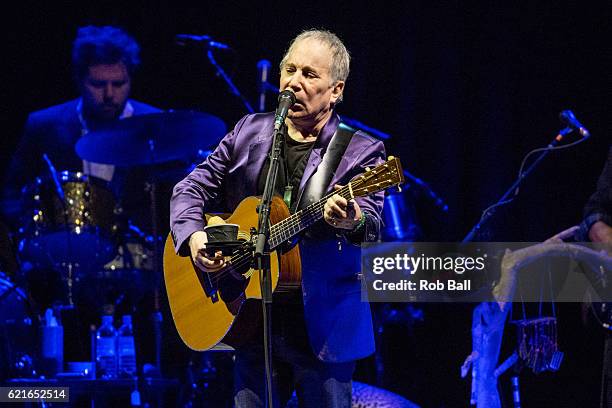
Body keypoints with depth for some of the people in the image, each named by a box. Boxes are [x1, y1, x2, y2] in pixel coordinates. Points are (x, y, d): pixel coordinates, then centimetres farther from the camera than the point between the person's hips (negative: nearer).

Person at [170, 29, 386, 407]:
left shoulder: (361, 153, -4)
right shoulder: (249, 132, 9)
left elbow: (371, 225, -19)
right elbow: (192, 189, 13)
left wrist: (353, 222, -44)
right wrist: (194, 236, -8)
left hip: (323, 329, -4)